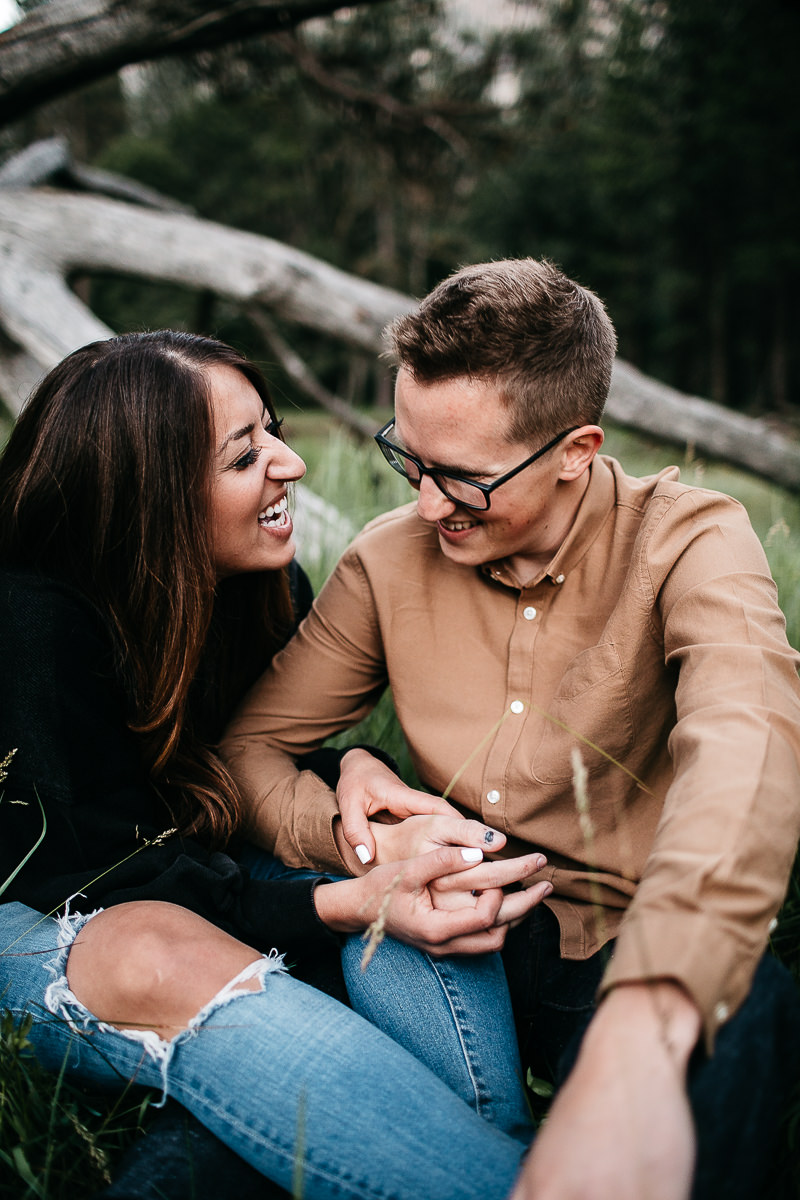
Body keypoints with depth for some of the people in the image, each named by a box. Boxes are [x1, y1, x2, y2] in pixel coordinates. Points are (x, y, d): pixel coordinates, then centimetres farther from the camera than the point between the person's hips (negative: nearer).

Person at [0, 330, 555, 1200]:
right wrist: (349, 904, -37)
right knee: (162, 962, -41)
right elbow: (125, 877, -24)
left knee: (419, 877, -22)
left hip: (194, 884, 6)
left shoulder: (260, 580, -4)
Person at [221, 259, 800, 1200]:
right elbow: (248, 744, 4)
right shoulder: (389, 559, 0)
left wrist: (638, 1036, -51)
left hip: (632, 958, -2)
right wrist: (341, 827, -21)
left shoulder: (690, 545, -12)